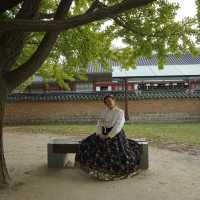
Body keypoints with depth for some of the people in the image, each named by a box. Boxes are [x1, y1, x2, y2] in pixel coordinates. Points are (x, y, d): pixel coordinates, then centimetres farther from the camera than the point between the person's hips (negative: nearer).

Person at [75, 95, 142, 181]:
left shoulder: (120, 112, -7)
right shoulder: (104, 112, 11)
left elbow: (118, 126, -15)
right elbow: (99, 123, 6)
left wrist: (109, 136, -19)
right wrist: (99, 134, -11)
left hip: (115, 135, -6)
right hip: (103, 134, 6)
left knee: (118, 154, -16)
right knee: (87, 144, -1)